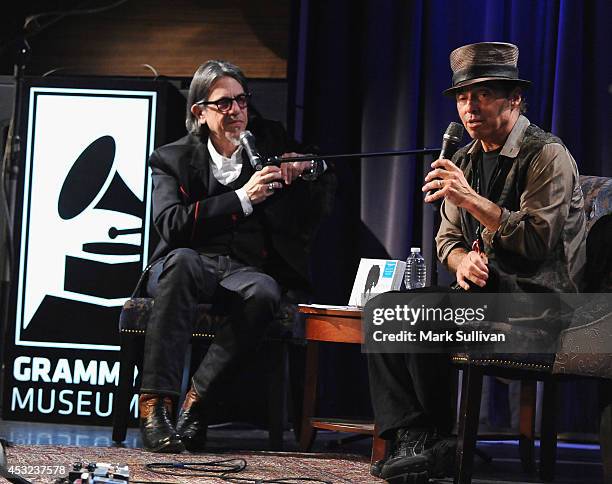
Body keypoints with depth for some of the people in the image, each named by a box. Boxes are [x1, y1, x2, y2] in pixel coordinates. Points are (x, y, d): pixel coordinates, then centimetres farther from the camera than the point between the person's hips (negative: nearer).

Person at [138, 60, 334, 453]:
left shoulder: (269, 139, 14)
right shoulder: (173, 159, 7)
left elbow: (322, 204, 16)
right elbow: (171, 225, -11)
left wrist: (308, 166, -8)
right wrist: (242, 199, -18)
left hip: (248, 270, 1)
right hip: (193, 263, -1)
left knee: (264, 292, -35)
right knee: (181, 260, -38)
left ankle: (198, 400, -28)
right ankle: (155, 404, -42)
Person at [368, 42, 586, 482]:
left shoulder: (547, 156, -11)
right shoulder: (465, 161, 14)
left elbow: (538, 240, -21)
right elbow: (447, 238, 16)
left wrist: (472, 199, -26)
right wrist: (462, 261, -9)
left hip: (538, 297, -9)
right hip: (486, 288, 9)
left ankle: (439, 442, -15)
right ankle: (409, 439, -14)